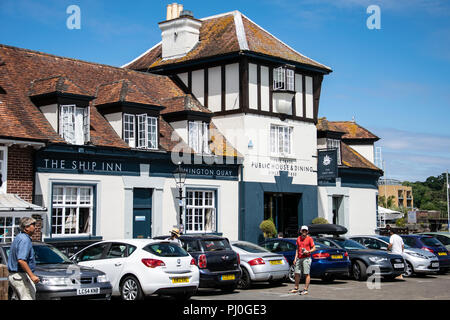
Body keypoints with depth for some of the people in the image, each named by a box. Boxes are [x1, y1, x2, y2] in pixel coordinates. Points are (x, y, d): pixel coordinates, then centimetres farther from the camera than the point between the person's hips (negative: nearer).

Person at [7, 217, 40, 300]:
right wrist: (32, 275, -27)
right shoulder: (25, 240, -17)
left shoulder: (19, 237, 15)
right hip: (21, 275, -10)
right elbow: (21, 260, -27)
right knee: (28, 298, -9)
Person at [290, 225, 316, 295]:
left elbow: (314, 248, 0)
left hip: (306, 258, -6)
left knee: (307, 274, -6)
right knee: (297, 273, 9)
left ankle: (306, 290, -4)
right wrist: (295, 258, 13)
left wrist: (308, 251, -18)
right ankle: (296, 288, 21)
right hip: (299, 258, 6)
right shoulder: (298, 239, 14)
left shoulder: (309, 238, -2)